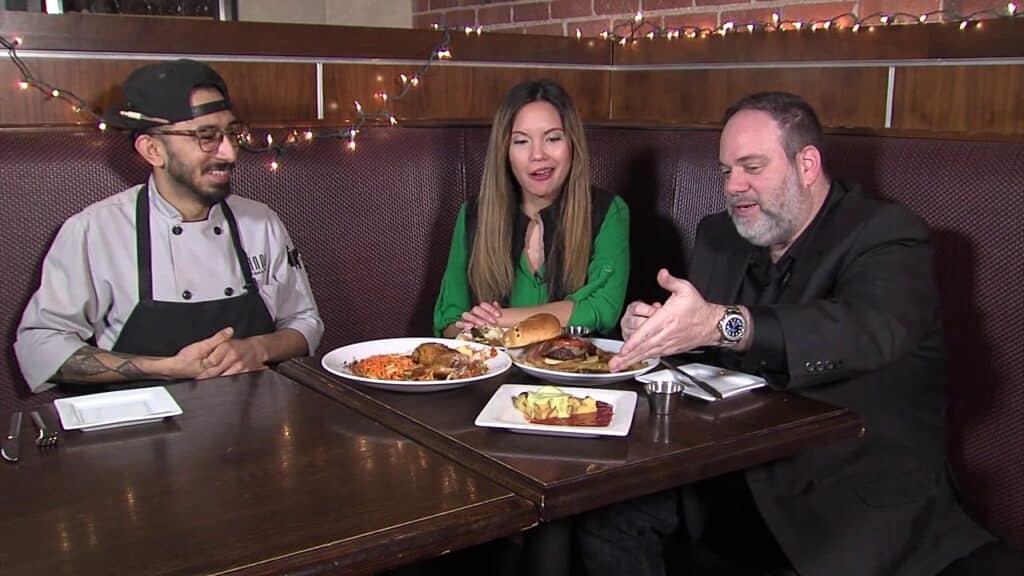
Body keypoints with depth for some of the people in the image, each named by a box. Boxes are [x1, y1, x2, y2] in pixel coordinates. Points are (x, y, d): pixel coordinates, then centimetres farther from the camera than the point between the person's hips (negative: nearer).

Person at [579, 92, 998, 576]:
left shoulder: (886, 234, -10)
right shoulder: (719, 236, 12)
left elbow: (870, 329, -31)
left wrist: (722, 323, -45)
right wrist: (650, 327, -12)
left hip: (857, 493, -5)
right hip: (736, 476, 5)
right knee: (608, 509, -13)